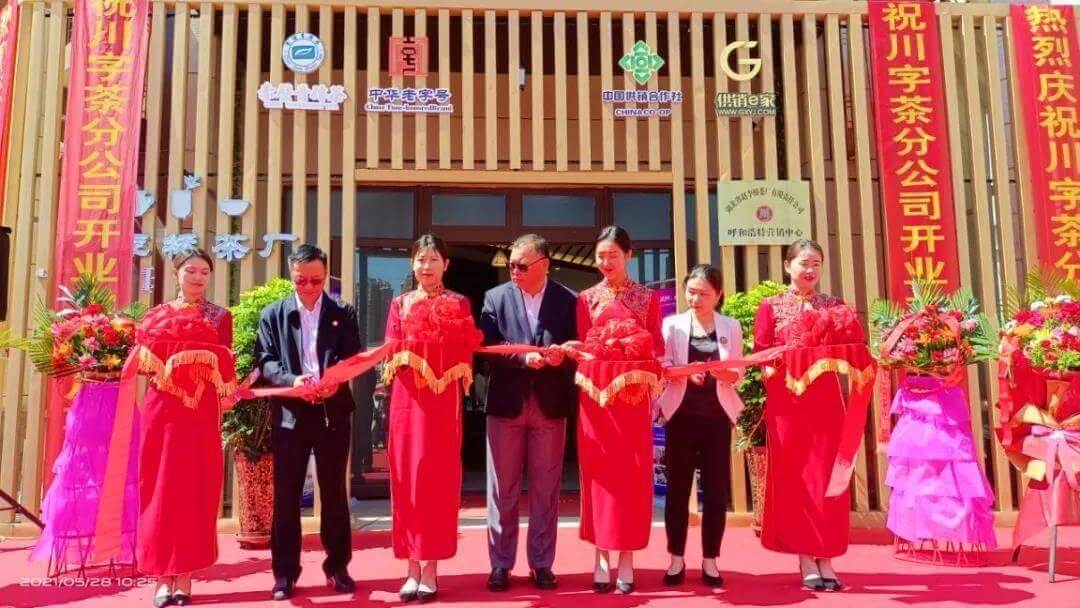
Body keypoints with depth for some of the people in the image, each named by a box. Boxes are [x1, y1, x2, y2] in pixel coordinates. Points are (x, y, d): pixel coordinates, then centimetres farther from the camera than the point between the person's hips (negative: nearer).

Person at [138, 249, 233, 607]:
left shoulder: (220, 317, 6)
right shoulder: (157, 314, 10)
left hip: (201, 411, -1)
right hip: (161, 409, 2)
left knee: (194, 490, 0)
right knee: (159, 489, 3)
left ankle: (184, 578, 7)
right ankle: (163, 577, 10)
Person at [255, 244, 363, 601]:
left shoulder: (343, 313, 7)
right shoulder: (273, 314, 7)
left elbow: (354, 358, -1)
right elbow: (265, 361, -2)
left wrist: (335, 381, -21)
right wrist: (292, 380, -21)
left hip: (333, 412, 0)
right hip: (289, 413, 0)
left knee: (334, 492, 8)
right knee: (286, 495, 4)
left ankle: (337, 566, 20)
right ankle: (285, 571, 15)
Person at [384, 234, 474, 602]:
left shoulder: (459, 303, 5)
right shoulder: (400, 304, 12)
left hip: (444, 398, -2)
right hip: (407, 397, 3)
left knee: (438, 479, 0)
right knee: (406, 478, 3)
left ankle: (431, 569, 6)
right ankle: (413, 568, 11)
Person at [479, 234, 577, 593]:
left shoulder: (568, 300, 1)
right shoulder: (495, 297, 2)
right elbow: (487, 347, -5)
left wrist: (561, 356, -20)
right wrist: (524, 357, -19)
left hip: (550, 404, 0)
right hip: (506, 402, 0)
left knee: (545, 490, 9)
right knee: (502, 490, 7)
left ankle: (541, 564, 20)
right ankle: (500, 564, 18)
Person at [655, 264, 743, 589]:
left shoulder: (731, 327, 8)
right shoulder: (672, 324, 5)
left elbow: (738, 373, 4)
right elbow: (662, 367, -3)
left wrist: (727, 373, -18)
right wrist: (685, 373, -22)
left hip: (717, 416, 1)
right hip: (681, 414, -1)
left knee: (716, 489, 3)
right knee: (677, 488, 3)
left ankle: (710, 561, 14)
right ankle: (677, 559, 14)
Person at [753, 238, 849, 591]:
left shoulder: (834, 305, 12)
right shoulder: (771, 306, 5)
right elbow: (761, 355, 1)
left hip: (826, 399, 2)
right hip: (786, 401, -2)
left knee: (827, 478, 1)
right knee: (794, 477, 1)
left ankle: (826, 560, 9)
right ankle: (806, 562, 8)